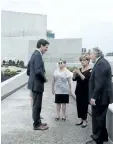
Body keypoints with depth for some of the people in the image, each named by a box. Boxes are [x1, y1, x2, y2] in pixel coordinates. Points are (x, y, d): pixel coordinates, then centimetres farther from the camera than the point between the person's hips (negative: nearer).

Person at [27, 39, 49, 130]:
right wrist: (44, 79, -11)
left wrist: (43, 77, 10)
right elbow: (38, 71, -26)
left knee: (37, 105, 18)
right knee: (37, 105, 0)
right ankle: (36, 125, 11)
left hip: (35, 83, 10)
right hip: (37, 84, -10)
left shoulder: (36, 54, 13)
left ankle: (38, 122, 29)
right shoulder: (37, 55, -18)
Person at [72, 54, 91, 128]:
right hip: (79, 90, 6)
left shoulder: (90, 70, -10)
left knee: (84, 105, -1)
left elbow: (86, 79, -20)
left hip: (86, 91, -6)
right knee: (79, 105, 9)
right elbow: (74, 79, 5)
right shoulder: (80, 69, 9)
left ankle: (85, 120, 12)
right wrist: (74, 73, -13)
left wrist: (79, 73, -28)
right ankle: (81, 119, 21)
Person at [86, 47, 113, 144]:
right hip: (103, 96, 10)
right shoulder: (102, 62, 13)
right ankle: (103, 136, 34)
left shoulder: (101, 63, -20)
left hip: (100, 96, -10)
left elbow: (99, 83, -26)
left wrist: (94, 97, -23)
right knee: (100, 117, 20)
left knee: (97, 118, 1)